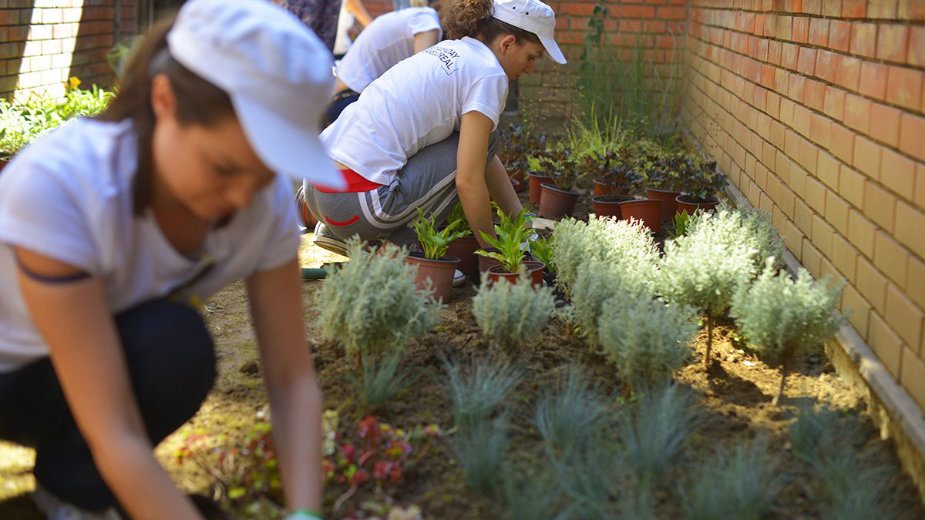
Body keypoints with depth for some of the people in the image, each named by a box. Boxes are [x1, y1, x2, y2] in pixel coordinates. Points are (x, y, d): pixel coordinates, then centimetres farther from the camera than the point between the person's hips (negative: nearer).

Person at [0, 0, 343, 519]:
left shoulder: (267, 199, -21)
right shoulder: (56, 184, -36)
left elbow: (293, 379, -16)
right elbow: (114, 435, -36)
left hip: (124, 364, 4)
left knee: (177, 346, -29)